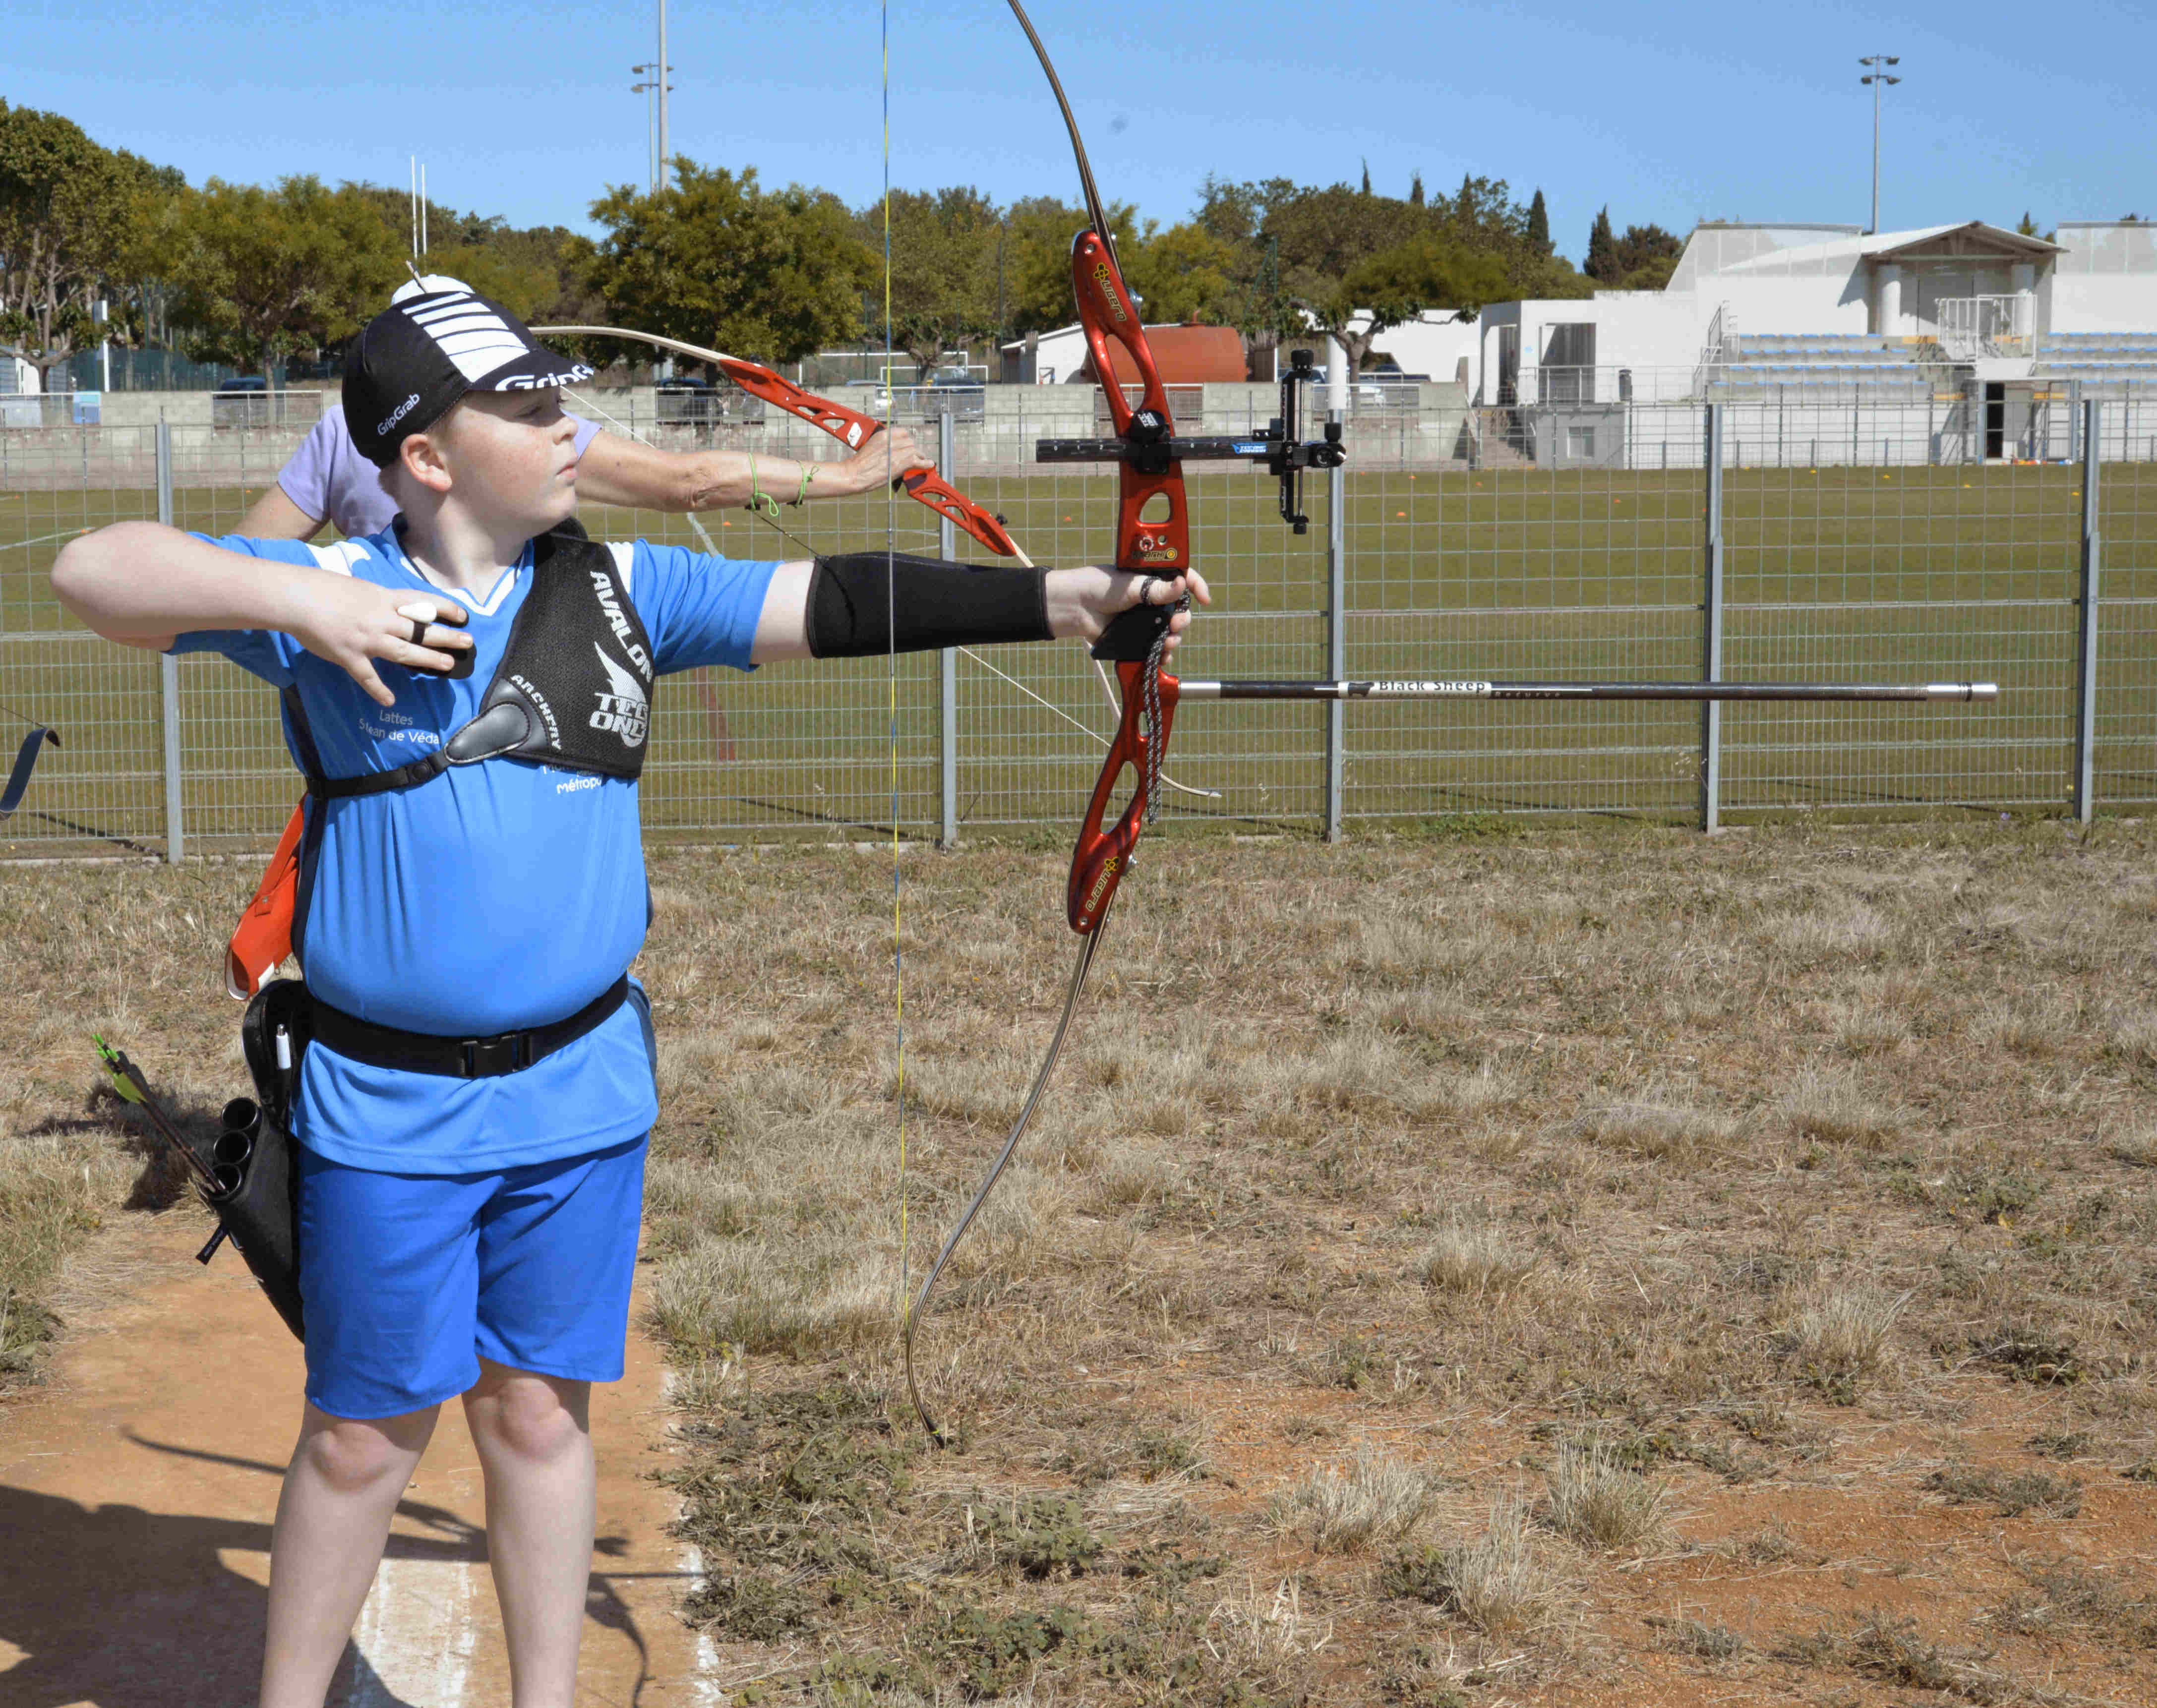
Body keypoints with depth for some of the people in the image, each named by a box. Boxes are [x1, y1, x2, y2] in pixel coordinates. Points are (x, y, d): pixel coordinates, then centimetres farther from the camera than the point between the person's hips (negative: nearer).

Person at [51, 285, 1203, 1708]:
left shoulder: (624, 589, 2)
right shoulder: (328, 596, -6)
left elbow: (838, 606, -4)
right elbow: (93, 573, -10)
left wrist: (1059, 601, -12)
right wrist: (288, 596, -24)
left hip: (579, 1094, 3)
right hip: (387, 1106, -3)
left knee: (541, 1415, 13)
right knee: (366, 1434, 7)